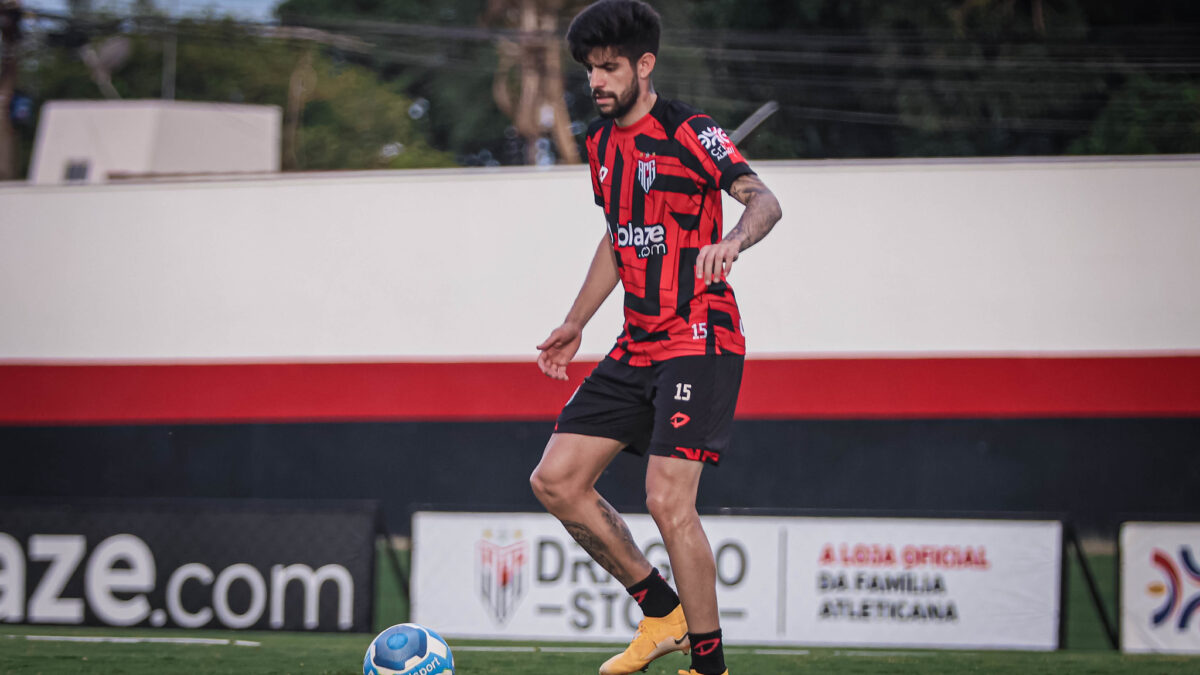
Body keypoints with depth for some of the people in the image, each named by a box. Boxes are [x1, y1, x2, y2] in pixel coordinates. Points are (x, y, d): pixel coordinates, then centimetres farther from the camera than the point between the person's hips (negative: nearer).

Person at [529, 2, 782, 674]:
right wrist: (577, 324, 29)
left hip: (699, 339, -9)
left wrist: (732, 241, -45)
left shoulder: (690, 133, -11)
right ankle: (663, 611, 15)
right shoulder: (602, 142, 13)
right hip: (638, 343, 9)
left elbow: (764, 200, -23)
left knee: (668, 501, -17)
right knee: (556, 480, 3)